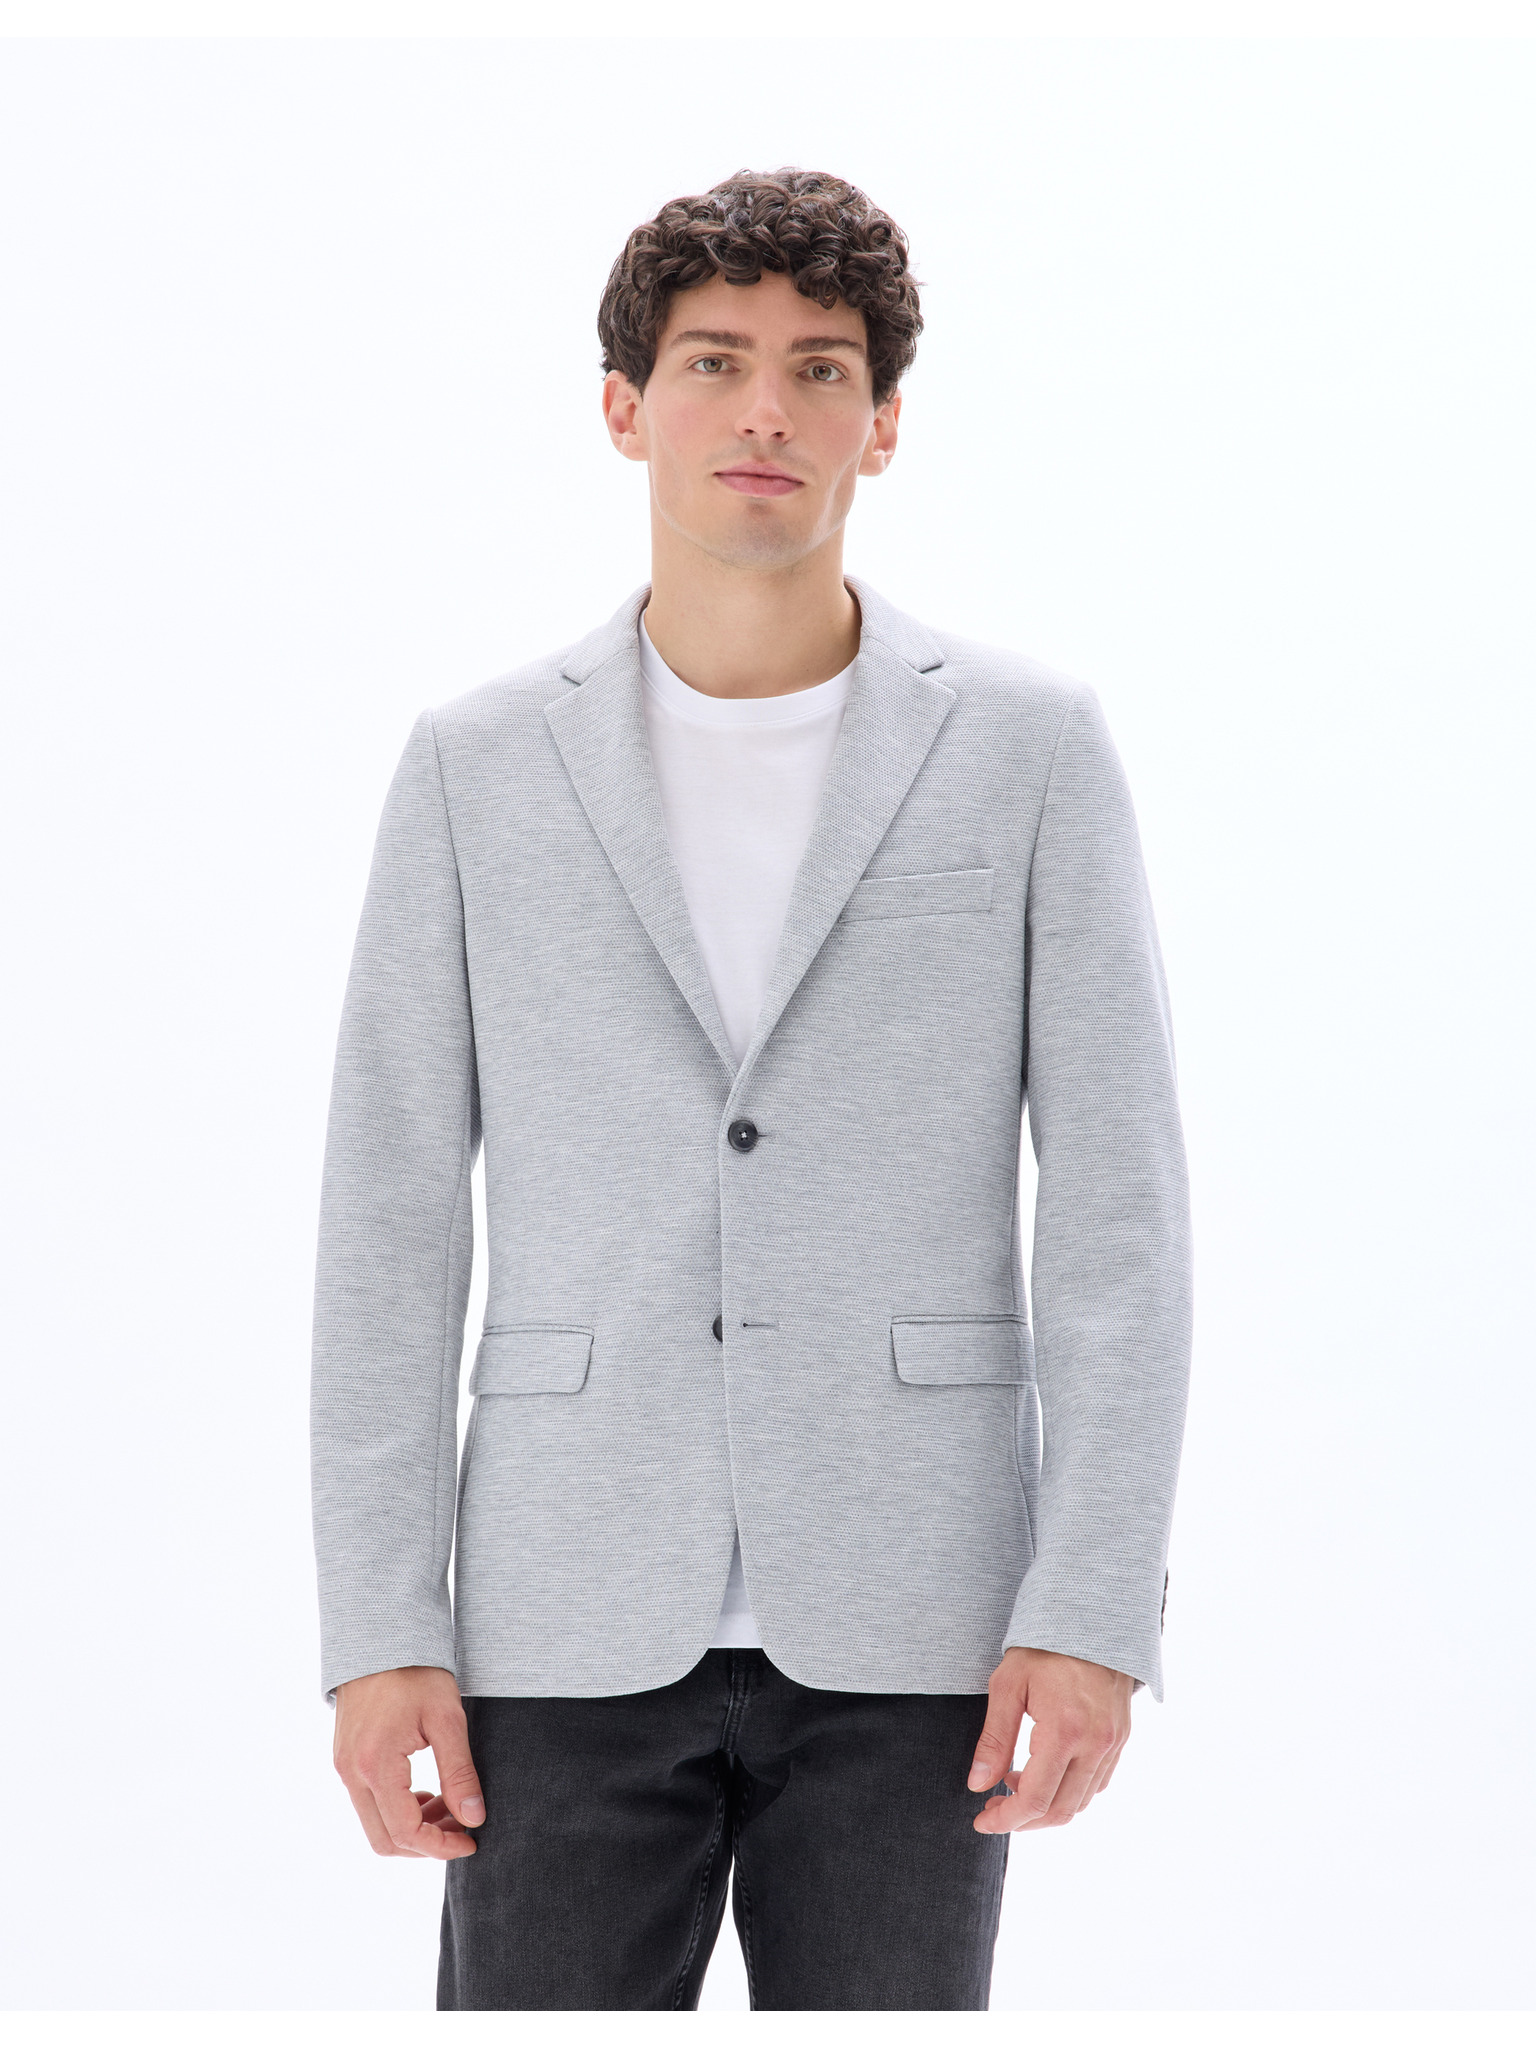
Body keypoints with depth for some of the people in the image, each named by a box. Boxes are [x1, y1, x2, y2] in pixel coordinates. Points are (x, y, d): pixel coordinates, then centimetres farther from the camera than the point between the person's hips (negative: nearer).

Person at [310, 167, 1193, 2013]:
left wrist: (1095, 1607, -10)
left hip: (904, 1626, -1)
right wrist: (379, 1633, -4)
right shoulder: (477, 766, 3)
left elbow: (1117, 1201, -2)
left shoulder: (1031, 747, 0)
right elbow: (390, 1217, 3)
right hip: (579, 1625, 1)